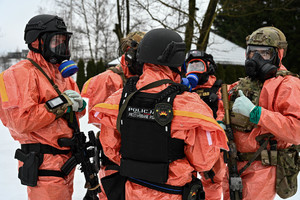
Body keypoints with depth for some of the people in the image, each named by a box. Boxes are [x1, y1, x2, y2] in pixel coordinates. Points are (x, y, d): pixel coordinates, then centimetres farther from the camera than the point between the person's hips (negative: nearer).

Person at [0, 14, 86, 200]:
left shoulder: (62, 73, 17)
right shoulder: (21, 73, -12)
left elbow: (78, 111, 21)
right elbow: (19, 121, -22)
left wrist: (78, 104, -4)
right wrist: (58, 105, -19)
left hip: (66, 160, 9)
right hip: (44, 164, -9)